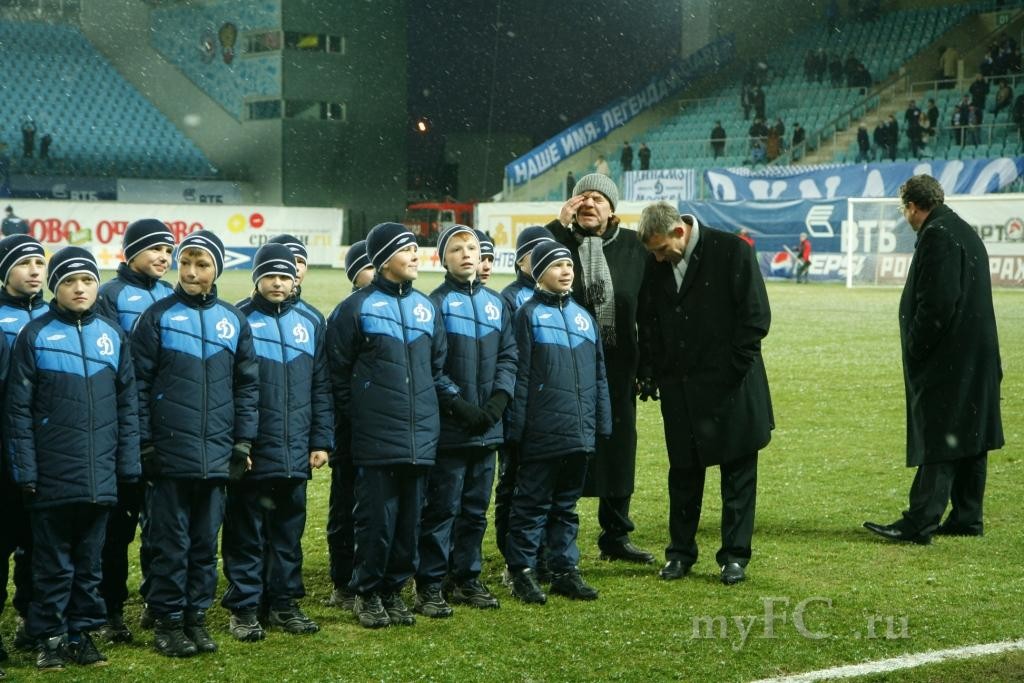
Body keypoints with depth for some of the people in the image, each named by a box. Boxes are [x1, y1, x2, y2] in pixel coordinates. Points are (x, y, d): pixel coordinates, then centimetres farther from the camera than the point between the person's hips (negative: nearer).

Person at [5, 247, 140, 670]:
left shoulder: (113, 337, 9)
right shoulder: (34, 336, -1)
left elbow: (128, 406, 10)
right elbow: (17, 409, -3)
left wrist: (128, 464, 4)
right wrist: (24, 470, -9)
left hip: (100, 477, 3)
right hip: (52, 475, -3)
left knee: (90, 562, 10)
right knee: (53, 563, 4)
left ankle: (83, 633, 20)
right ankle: (50, 638, 14)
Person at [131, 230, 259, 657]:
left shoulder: (234, 321, 9)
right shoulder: (157, 317, -1)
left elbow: (247, 385, 11)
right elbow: (138, 384, -3)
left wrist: (243, 442, 5)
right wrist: (143, 443, -8)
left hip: (217, 456, 3)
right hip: (168, 453, -3)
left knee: (206, 542, 9)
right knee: (170, 542, 1)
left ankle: (196, 618, 19)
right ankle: (167, 622, 10)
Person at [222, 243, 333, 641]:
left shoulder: (310, 324, 11)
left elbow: (321, 388, 12)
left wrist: (321, 440, 6)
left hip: (295, 454, 4)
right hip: (251, 453, -4)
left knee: (289, 532, 12)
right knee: (246, 534, 2)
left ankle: (284, 603, 22)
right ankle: (244, 608, 11)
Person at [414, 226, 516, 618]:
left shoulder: (495, 303, 12)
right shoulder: (435, 303, -5)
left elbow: (508, 356, 10)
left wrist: (498, 400, -4)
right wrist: (460, 406, -15)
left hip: (488, 426, 5)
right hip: (448, 427, -5)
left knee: (476, 509, 12)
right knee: (442, 508, -3)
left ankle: (467, 579, 23)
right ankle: (429, 588, 3)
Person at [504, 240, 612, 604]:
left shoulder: (584, 316, 14)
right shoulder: (529, 314, -4)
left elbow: (598, 375, 18)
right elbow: (519, 375, -7)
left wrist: (602, 422, 13)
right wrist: (516, 429, -11)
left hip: (579, 433, 6)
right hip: (541, 433, -6)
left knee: (567, 504, 13)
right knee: (533, 504, 1)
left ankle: (565, 569, 20)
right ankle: (523, 571, 9)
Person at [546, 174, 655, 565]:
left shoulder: (632, 246, 5)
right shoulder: (560, 240, 1)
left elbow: (646, 304, 6)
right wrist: (560, 225, -18)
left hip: (617, 366, 3)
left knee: (618, 448, 10)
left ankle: (615, 536, 24)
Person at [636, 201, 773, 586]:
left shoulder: (732, 251, -10)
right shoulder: (655, 264, 3)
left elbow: (756, 317, -10)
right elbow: (648, 322, 13)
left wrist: (733, 370, -11)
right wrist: (651, 373, 4)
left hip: (730, 388, -4)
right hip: (679, 389, 4)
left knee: (738, 474, 4)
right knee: (683, 474, 11)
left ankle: (735, 555, 12)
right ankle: (680, 553, 21)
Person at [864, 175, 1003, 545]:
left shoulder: (937, 235, -15)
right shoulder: (966, 232, 16)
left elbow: (937, 302, -23)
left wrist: (915, 347, -14)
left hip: (948, 359, -10)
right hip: (977, 358, 10)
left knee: (937, 445, -9)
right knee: (969, 437, 13)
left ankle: (919, 523, -8)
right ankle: (967, 517, 19)